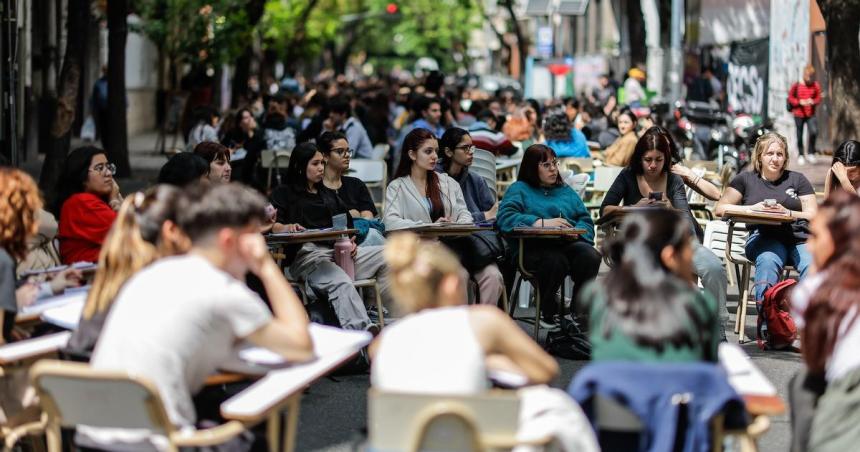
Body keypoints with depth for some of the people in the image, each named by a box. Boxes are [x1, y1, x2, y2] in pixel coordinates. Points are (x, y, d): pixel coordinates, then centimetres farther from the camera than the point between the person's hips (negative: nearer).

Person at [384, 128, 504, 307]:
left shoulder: (448, 182, 23)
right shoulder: (397, 187, 8)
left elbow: (464, 213, 17)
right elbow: (391, 222, -7)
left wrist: (460, 226, -8)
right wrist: (429, 227, -18)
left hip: (455, 244, 5)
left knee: (492, 275, -25)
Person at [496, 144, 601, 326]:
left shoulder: (566, 191, 28)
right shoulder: (519, 189, 13)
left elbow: (585, 220, 17)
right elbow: (505, 217, -6)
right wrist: (543, 223, -14)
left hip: (568, 243, 4)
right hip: (534, 248, -4)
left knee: (591, 256, -30)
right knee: (556, 260, -38)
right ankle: (547, 312, -12)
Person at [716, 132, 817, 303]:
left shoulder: (797, 179, 22)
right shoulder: (746, 179, 22)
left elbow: (813, 215, 13)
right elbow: (721, 208, 15)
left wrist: (788, 213, -6)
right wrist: (752, 208, 1)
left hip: (800, 237, 1)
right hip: (764, 236, -1)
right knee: (768, 261, -37)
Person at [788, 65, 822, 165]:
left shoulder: (816, 86, 0)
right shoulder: (796, 86, -5)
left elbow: (818, 98, 5)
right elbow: (790, 98, 2)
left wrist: (813, 101, -17)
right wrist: (799, 102, -15)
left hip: (811, 114, 0)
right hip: (799, 114, 0)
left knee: (814, 132, -21)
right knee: (799, 136, 6)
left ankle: (810, 153, -2)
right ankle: (800, 155, 25)